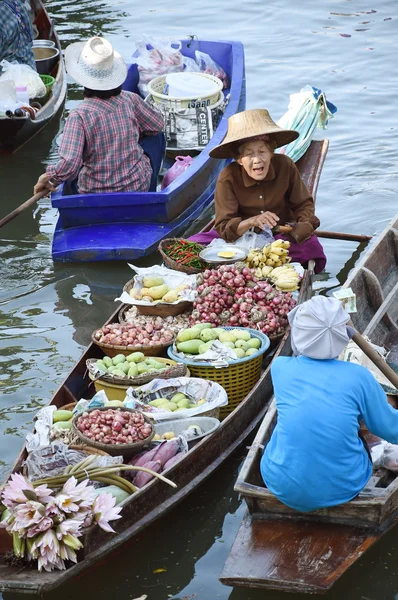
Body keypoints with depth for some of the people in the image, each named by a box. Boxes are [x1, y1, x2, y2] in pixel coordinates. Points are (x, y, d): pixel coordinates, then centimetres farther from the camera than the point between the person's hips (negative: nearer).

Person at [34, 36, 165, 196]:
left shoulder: (79, 115, -23)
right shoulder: (130, 100, -13)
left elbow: (69, 166, -30)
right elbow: (157, 124, 7)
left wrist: (47, 178, -12)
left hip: (96, 194, -1)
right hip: (139, 186, 1)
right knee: (156, 137, 28)